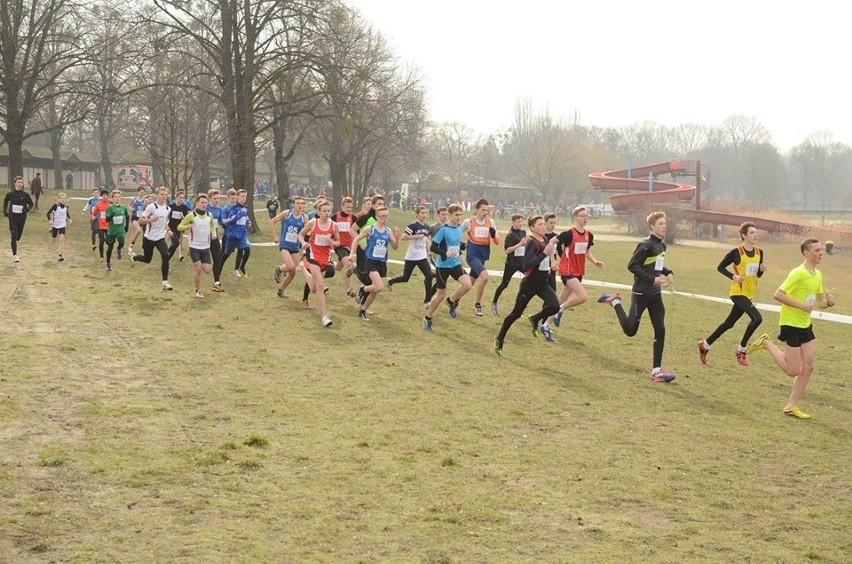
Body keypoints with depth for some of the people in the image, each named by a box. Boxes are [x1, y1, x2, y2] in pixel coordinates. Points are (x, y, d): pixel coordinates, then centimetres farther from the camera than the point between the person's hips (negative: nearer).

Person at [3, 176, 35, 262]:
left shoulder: (25, 195, -3)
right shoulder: (10, 194, -2)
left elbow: (32, 204, 8)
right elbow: (5, 201, 19)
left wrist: (27, 209, -11)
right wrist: (5, 211, 10)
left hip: (22, 218, 1)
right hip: (12, 218, -1)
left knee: (18, 237, 12)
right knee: (14, 236, -11)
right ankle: (15, 255, -7)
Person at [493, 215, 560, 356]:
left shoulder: (545, 240, 4)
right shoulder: (532, 242, -18)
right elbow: (526, 265, -30)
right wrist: (544, 253, -32)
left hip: (543, 284, 6)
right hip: (529, 285, -6)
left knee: (555, 306, -20)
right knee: (516, 313, 7)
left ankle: (535, 319, 10)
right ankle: (499, 340, 26)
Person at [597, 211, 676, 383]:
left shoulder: (661, 245, 10)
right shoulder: (646, 245, -15)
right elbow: (632, 265, -19)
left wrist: (669, 273, 5)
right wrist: (652, 279, -21)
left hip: (656, 295, 8)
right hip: (641, 294, -8)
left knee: (660, 331, 2)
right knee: (630, 330, 0)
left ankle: (656, 370, 7)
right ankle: (615, 302, 22)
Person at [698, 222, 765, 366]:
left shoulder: (759, 252, 6)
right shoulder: (736, 252, -12)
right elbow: (720, 267, -4)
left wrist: (762, 270, -6)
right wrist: (733, 276, -19)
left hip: (749, 294, 7)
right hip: (738, 292, -7)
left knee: (729, 323, 14)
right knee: (757, 318, -22)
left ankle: (705, 345, 31)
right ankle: (741, 350, -7)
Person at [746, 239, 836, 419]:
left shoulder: (818, 275, 9)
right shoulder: (798, 274, -18)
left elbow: (820, 302, 18)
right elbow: (778, 295, -23)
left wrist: (828, 302, -5)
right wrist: (802, 305, -25)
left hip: (805, 325, 8)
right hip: (790, 324, -8)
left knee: (808, 367, 4)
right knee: (793, 370, -5)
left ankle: (791, 406, 12)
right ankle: (766, 344, 13)